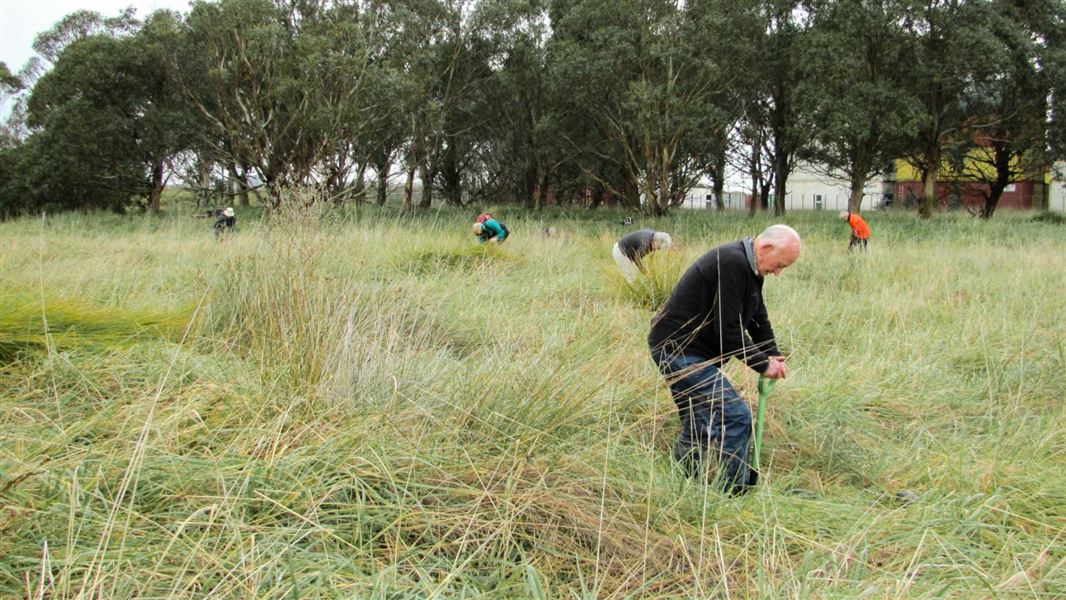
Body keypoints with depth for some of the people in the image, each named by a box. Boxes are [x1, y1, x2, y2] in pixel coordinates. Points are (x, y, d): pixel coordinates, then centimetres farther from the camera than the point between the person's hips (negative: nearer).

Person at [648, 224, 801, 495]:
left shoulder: (749, 268, 11)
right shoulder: (731, 264, -22)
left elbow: (757, 317, 19)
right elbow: (728, 330, -23)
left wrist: (773, 356, 7)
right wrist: (763, 364, -13)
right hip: (680, 351, -11)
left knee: (698, 427, 17)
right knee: (736, 417, -12)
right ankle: (736, 492, -5)